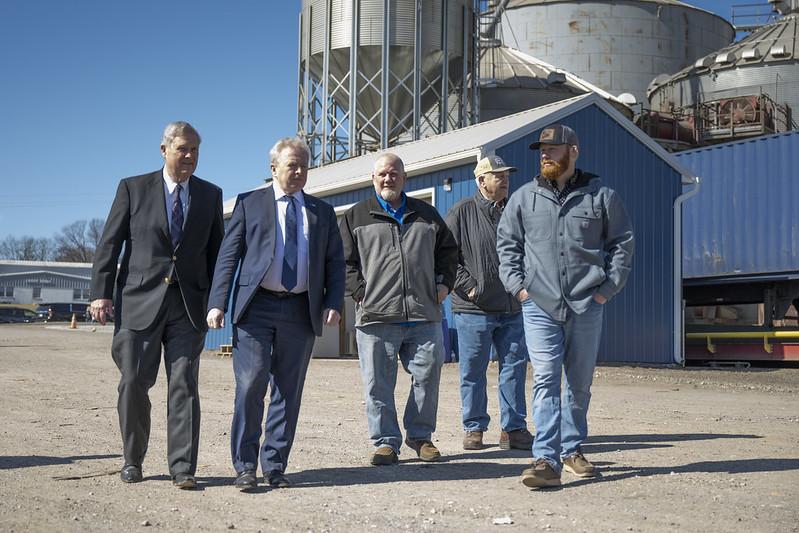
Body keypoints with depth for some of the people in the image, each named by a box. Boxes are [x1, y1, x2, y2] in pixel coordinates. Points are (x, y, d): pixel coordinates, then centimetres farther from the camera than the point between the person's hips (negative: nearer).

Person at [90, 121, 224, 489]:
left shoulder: (210, 195, 11)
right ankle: (132, 461, 20)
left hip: (188, 304, 1)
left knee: (184, 385, -3)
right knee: (133, 383, 3)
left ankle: (183, 467, 0)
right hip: (139, 302, -1)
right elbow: (109, 244, 3)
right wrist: (101, 292, -5)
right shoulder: (133, 188, 5)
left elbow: (216, 251, 14)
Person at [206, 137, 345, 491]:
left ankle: (275, 465, 14)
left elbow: (335, 262, 14)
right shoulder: (249, 204, 8)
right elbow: (228, 256, 4)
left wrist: (334, 303, -2)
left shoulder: (322, 213, 16)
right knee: (250, 386, -8)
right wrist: (217, 303, -6)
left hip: (301, 311, 3)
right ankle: (245, 466, 2)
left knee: (288, 392, 5)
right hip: (257, 306, -3)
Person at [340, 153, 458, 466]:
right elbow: (345, 261, 6)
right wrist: (360, 293, -5)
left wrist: (444, 283, 12)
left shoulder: (426, 215, 17)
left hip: (424, 316, 2)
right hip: (376, 316, -2)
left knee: (428, 375, 3)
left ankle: (420, 435, 19)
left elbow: (448, 251, 25)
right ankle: (385, 442, 10)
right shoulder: (356, 217, 9)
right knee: (378, 384, -1)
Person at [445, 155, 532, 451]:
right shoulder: (462, 212, -1)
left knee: (514, 368, 5)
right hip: (474, 308, -4)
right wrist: (466, 286, -10)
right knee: (473, 371, 3)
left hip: (512, 308, 4)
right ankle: (474, 429, 14)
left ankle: (513, 428, 13)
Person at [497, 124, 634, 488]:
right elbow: (506, 244, 15)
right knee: (545, 380, -10)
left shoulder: (601, 196, 5)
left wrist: (608, 287, 1)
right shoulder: (523, 198, 9)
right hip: (539, 305, 0)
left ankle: (572, 450, 26)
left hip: (586, 306, 1)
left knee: (580, 383, 11)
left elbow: (622, 243, 10)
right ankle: (546, 460, -14)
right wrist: (517, 285, 3)